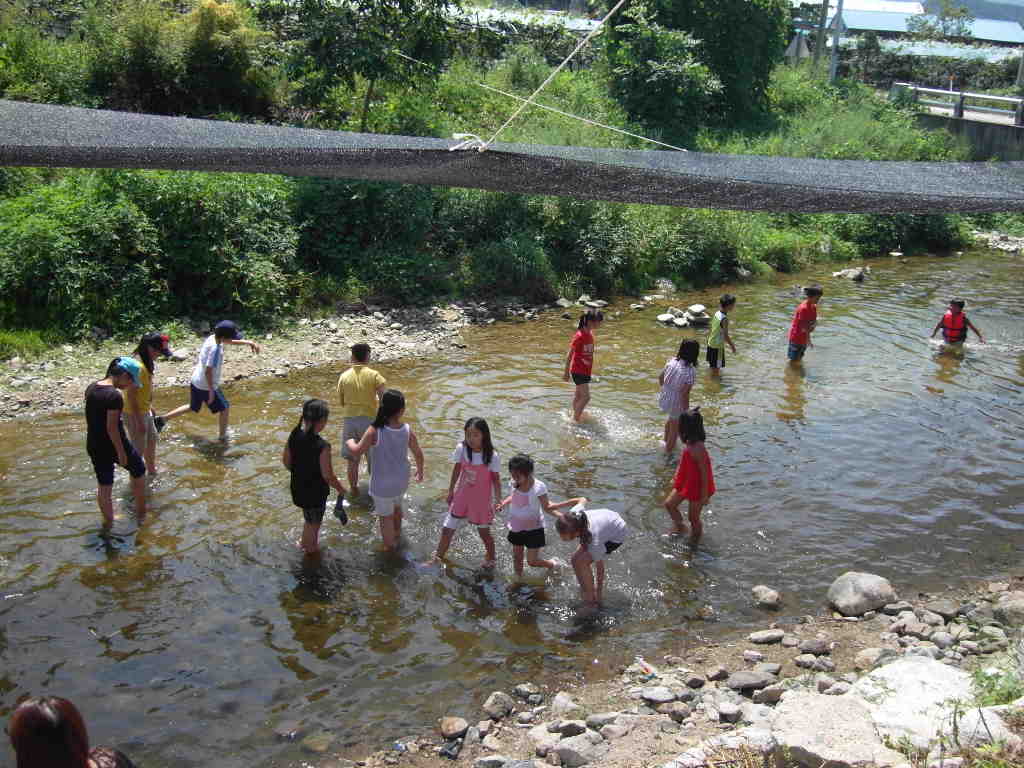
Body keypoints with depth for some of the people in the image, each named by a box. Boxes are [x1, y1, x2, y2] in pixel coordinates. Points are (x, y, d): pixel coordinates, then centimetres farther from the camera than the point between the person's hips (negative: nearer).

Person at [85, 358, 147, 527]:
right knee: (138, 470, 21)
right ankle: (141, 510, 33)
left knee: (103, 486, 19)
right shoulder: (115, 396, -25)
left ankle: (108, 521, 31)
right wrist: (121, 452, -17)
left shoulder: (91, 388, -1)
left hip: (94, 446, 6)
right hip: (114, 445, -6)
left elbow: (92, 416, 9)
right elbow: (112, 427, -24)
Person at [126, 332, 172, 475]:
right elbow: (131, 396, -27)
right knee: (139, 449, 0)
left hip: (145, 410, 11)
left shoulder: (147, 361, 1)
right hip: (135, 413, -11)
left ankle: (152, 470, 45)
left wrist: (150, 406, 21)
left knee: (152, 439, 26)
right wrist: (139, 421, -24)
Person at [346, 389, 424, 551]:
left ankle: (389, 548, 28)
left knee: (386, 517, 15)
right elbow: (418, 454, -4)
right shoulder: (407, 430, -16)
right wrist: (420, 470, 17)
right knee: (396, 506, 33)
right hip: (401, 481, 4)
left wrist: (349, 442, 4)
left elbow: (356, 452, -19)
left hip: (382, 485, -4)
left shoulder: (374, 431, -26)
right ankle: (397, 534, 56)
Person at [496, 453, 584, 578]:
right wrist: (503, 504, -5)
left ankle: (552, 565, 34)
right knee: (516, 558, 16)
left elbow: (547, 507, -13)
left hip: (533, 529, -4)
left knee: (532, 561, 4)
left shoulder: (538, 487, -24)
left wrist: (561, 516, -27)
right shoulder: (514, 483, -11)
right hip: (517, 527, 4)